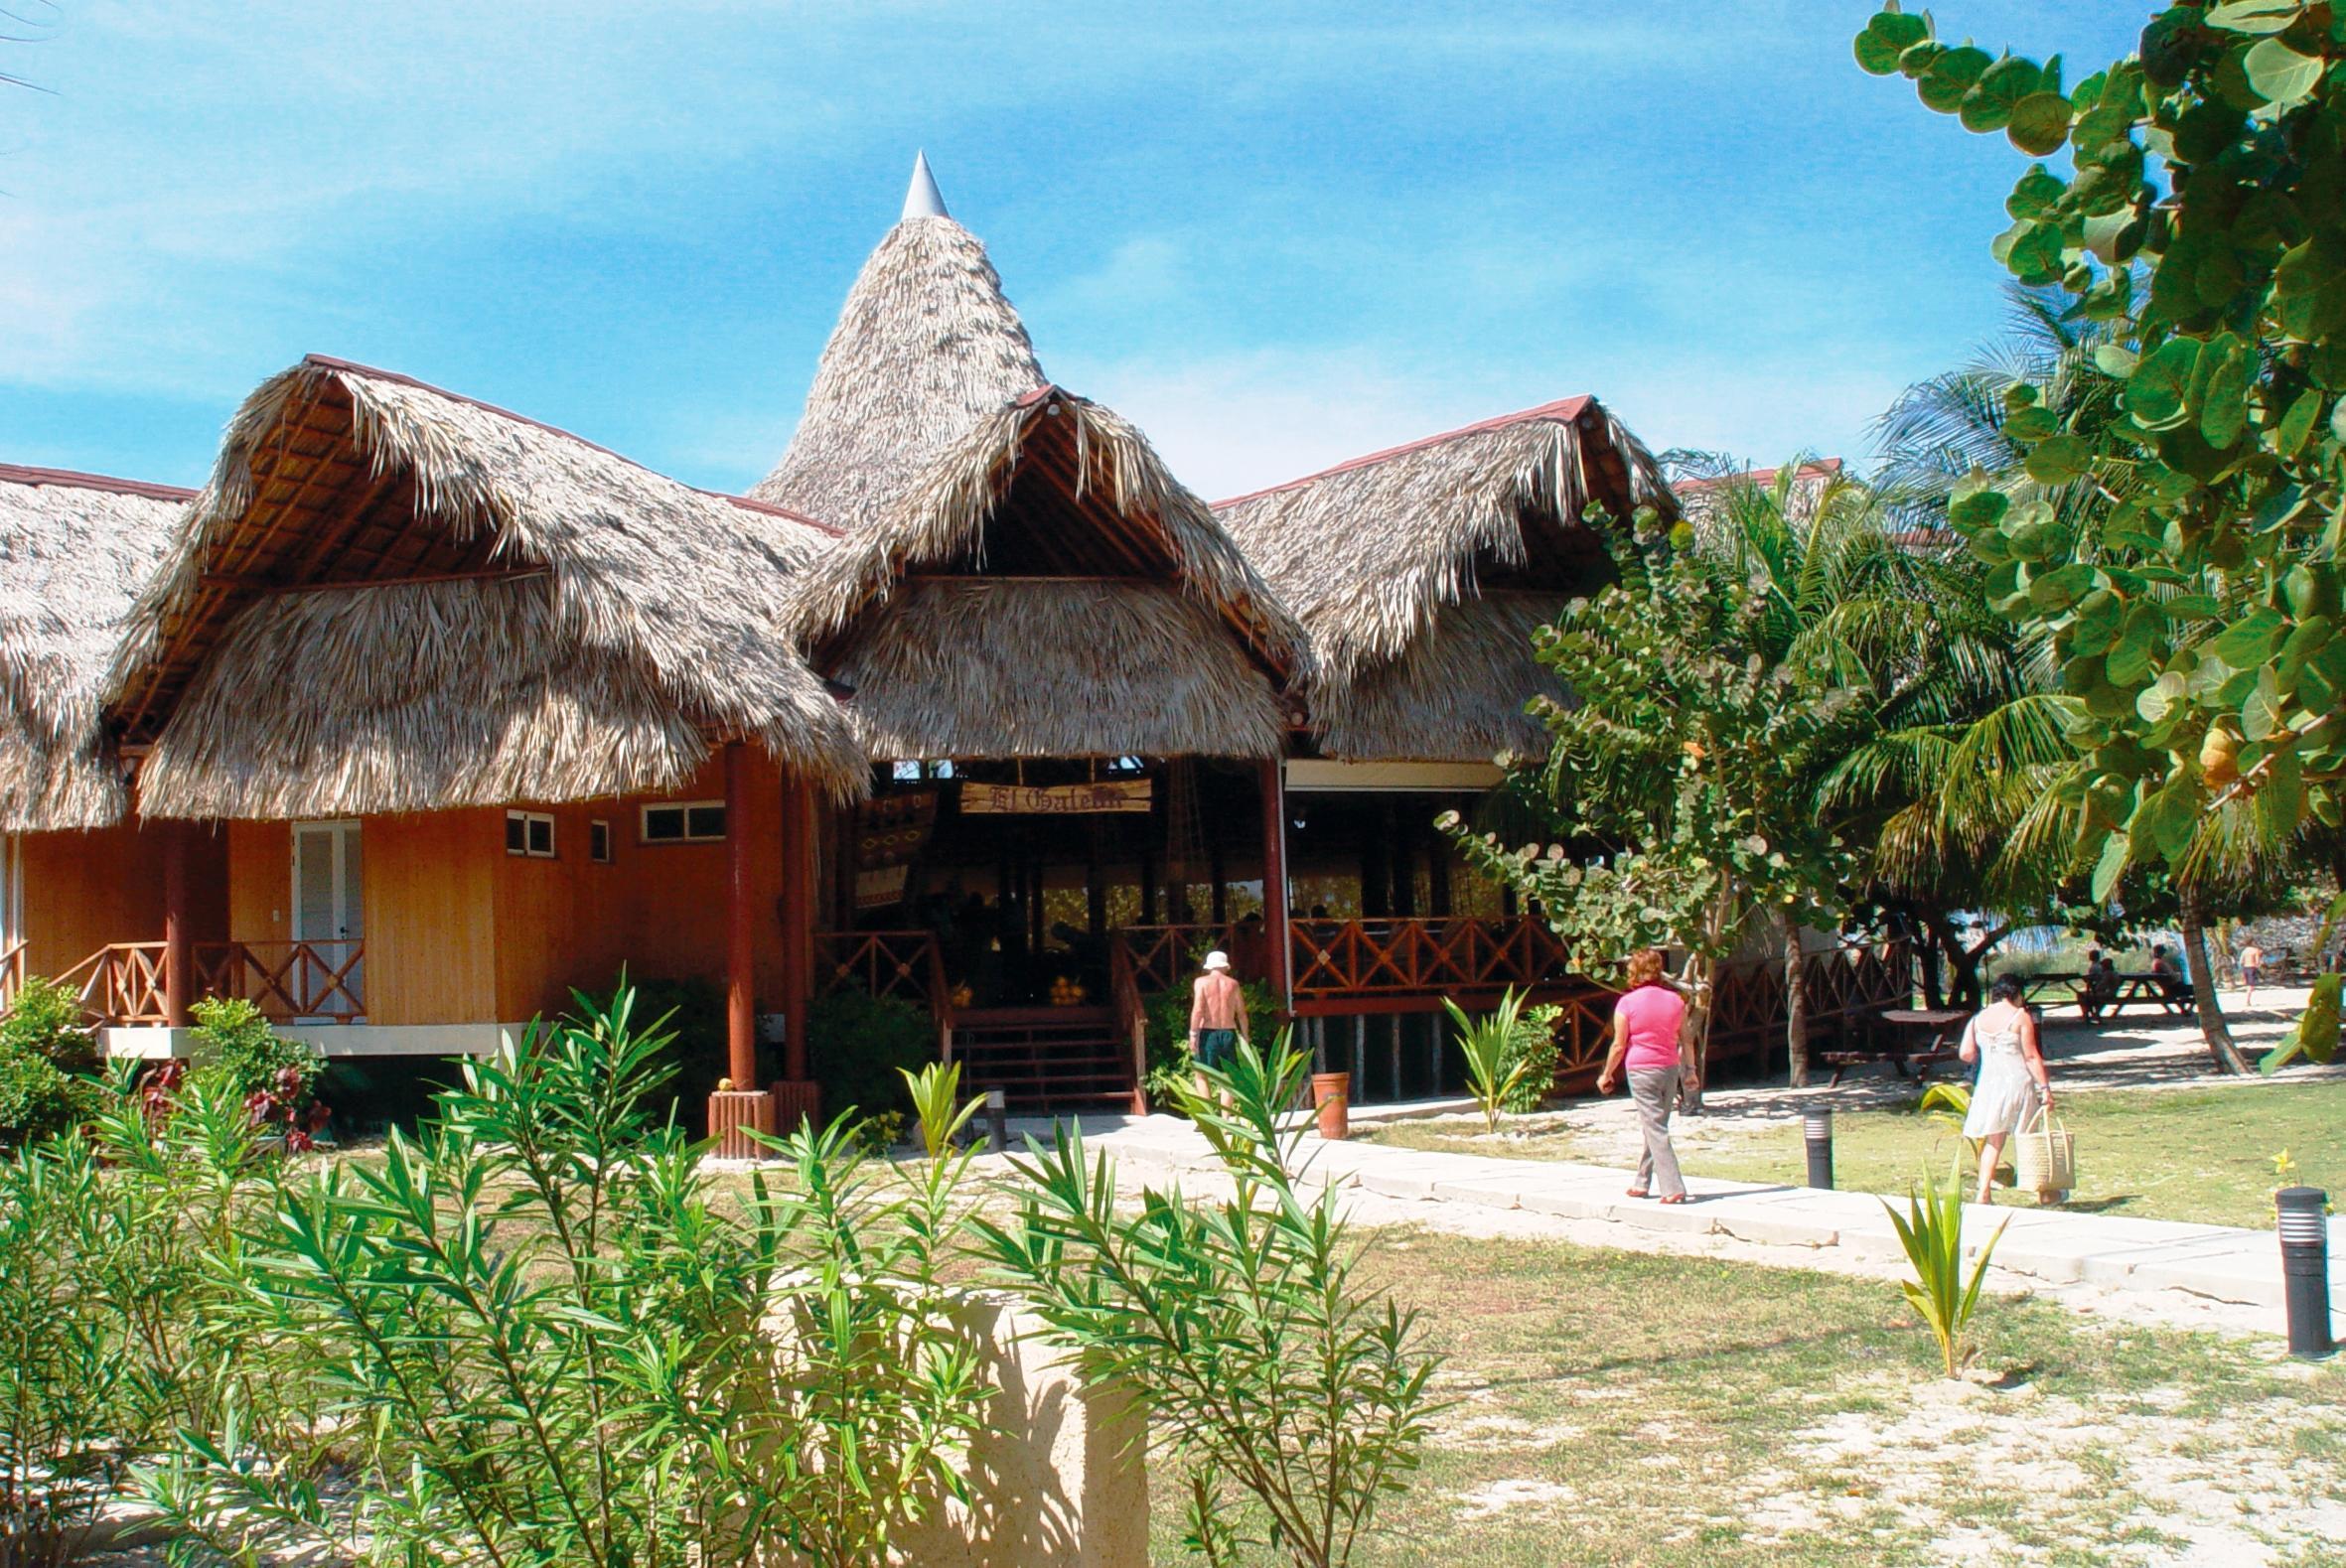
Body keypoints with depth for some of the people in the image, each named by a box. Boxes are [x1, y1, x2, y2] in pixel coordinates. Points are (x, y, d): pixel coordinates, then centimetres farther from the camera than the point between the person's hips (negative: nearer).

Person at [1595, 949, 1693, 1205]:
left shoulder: (1627, 1003, -8)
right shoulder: (1675, 1000, 4)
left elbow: (1619, 1045, -6)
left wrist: (1607, 1075, 6)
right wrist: (1690, 1071, 21)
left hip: (1641, 1069, -5)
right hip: (1670, 1068, 5)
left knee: (1655, 1130, -5)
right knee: (1656, 1126, 16)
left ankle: (1673, 1188, -13)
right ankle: (1642, 1182, 25)